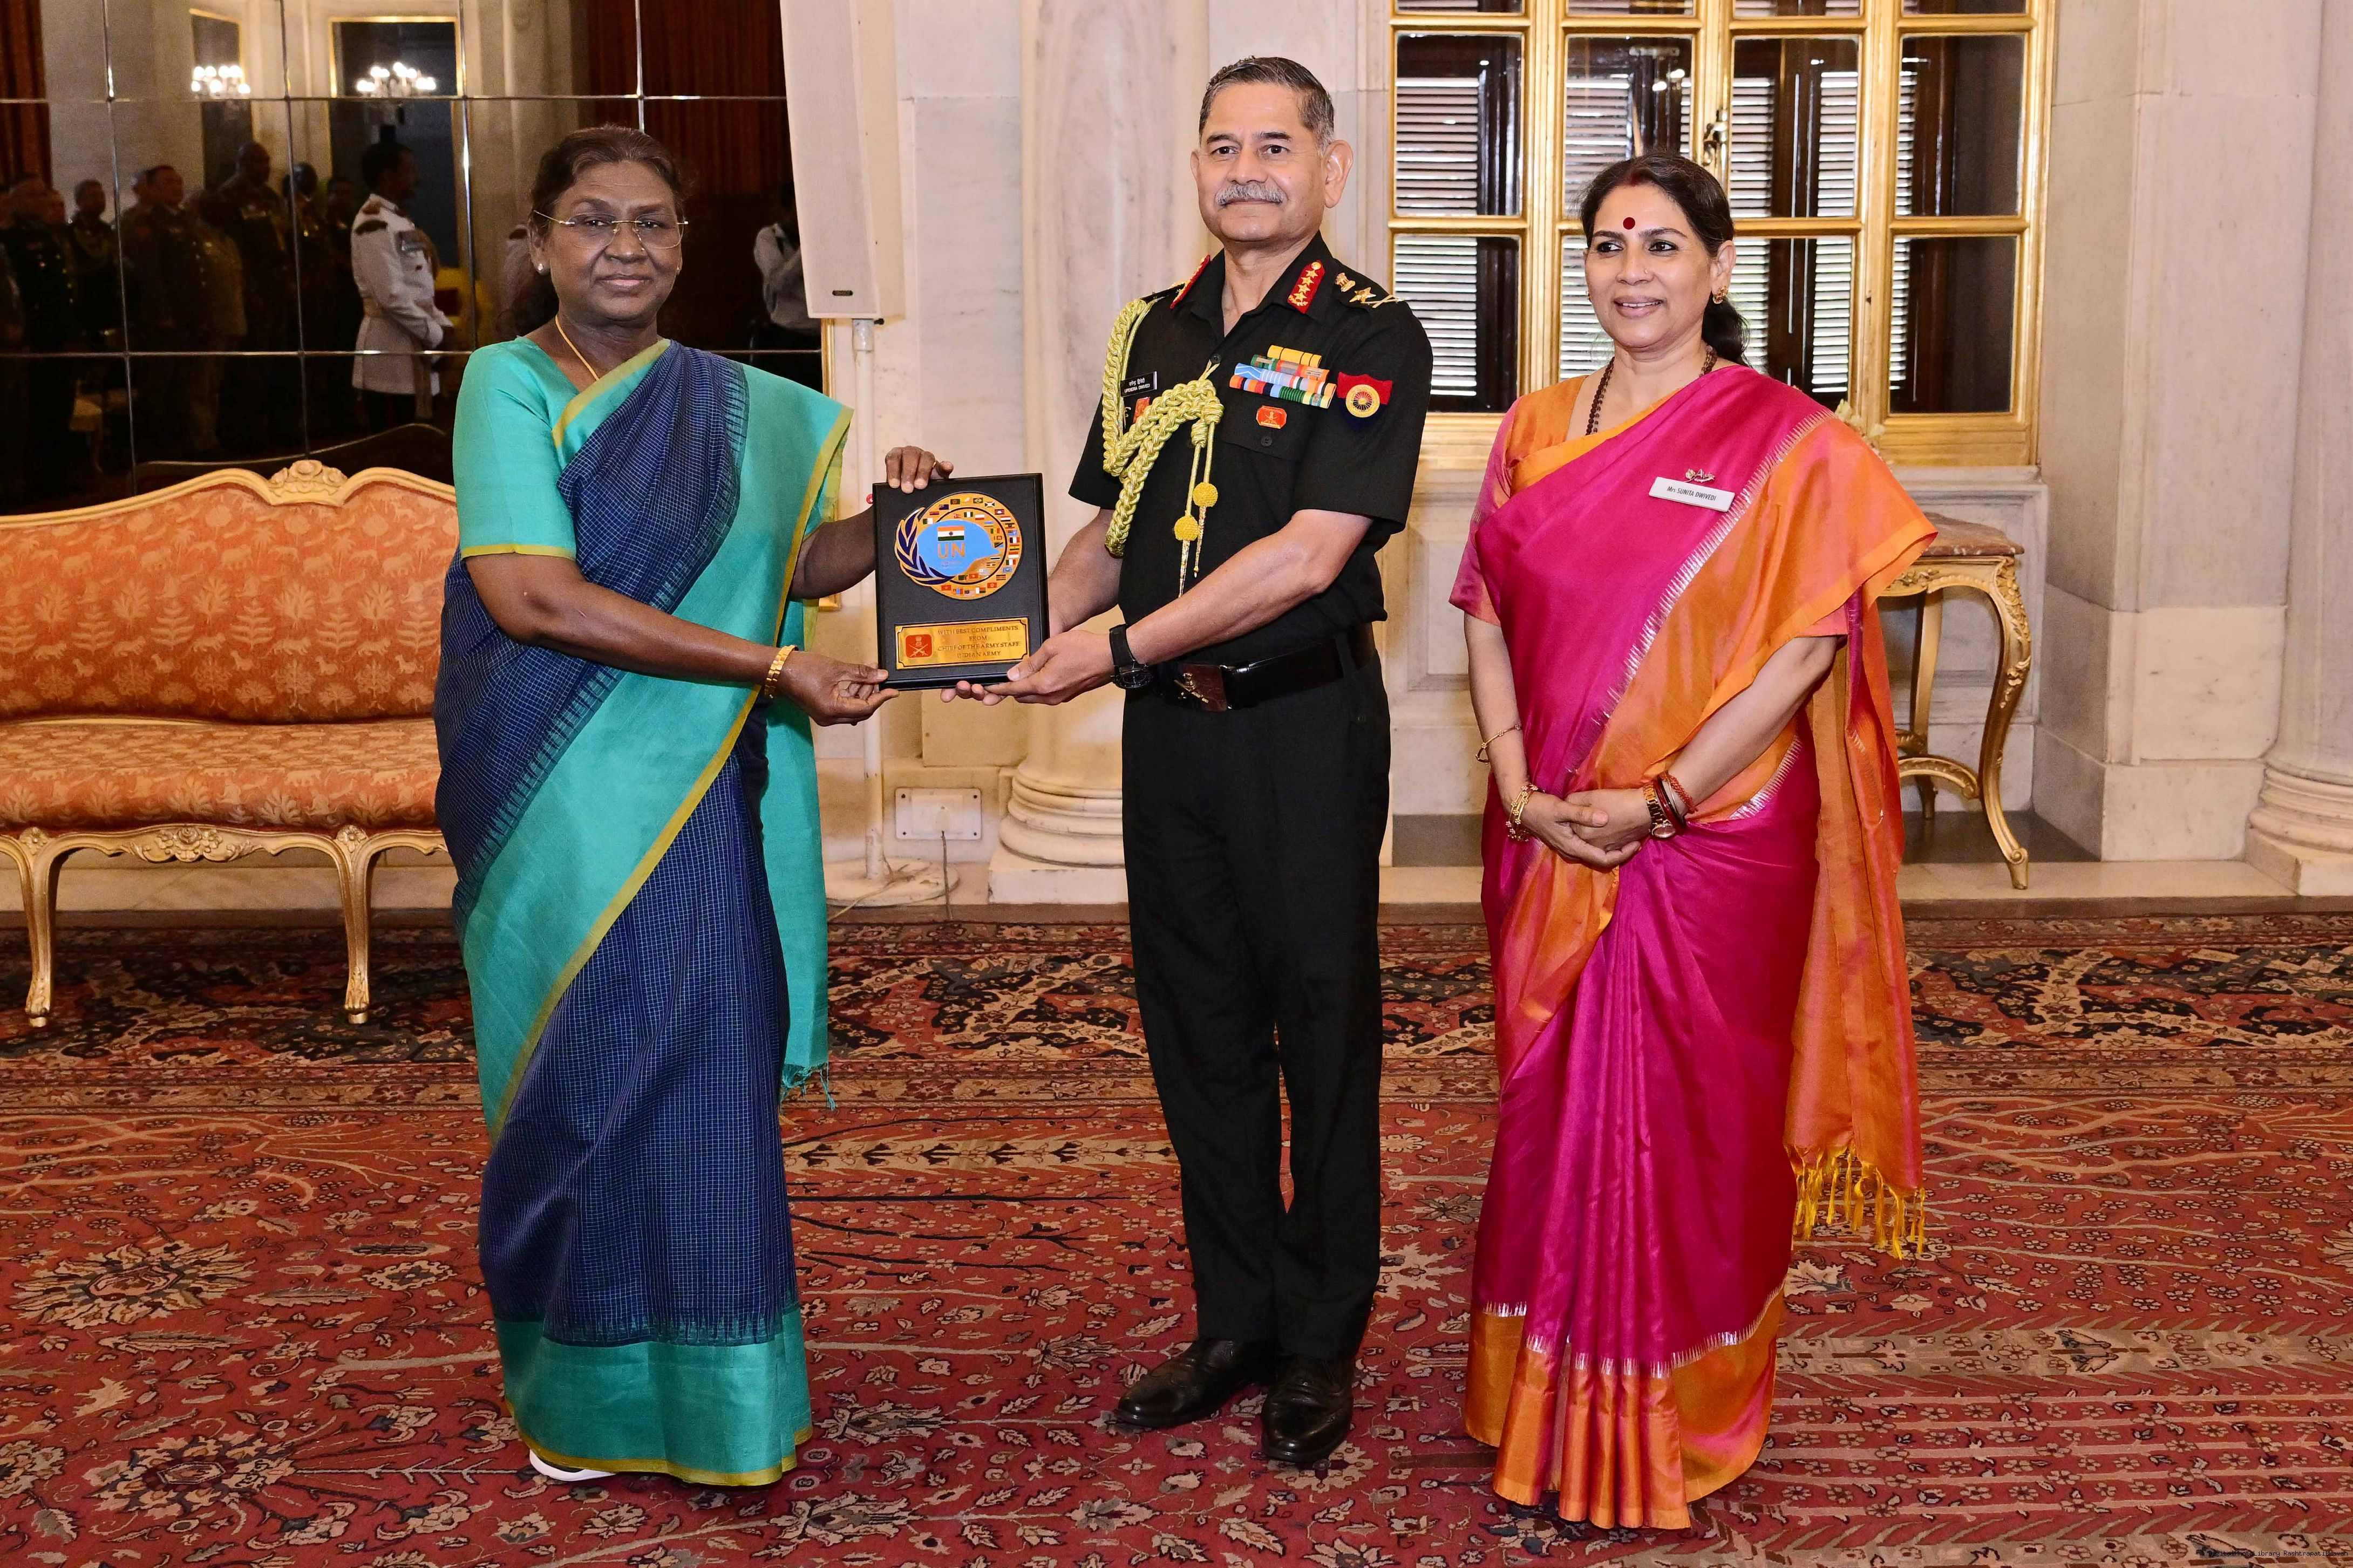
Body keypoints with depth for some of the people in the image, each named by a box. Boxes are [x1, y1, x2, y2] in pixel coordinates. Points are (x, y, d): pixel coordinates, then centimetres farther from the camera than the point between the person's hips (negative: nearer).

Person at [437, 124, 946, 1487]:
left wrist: (894, 514, -3)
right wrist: (775, 669, -20)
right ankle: (575, 1390, 24)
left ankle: (709, 1398, 20)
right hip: (563, 803, -4)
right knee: (583, 1087, 5)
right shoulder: (512, 384, -7)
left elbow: (794, 568, 19)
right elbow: (529, 596, -19)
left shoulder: (738, 404, 9)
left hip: (699, 805, 4)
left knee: (706, 1086, 4)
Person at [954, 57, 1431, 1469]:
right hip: (1169, 721, 6)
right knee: (1197, 1031, 13)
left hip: (1305, 724, -6)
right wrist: (1038, 630, -3)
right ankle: (1235, 1323, 27)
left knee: (1321, 1032, 5)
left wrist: (1118, 645, -20)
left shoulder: (1369, 336, -8)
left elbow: (1308, 556, -19)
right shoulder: (1154, 332, 11)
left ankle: (1322, 1349, 19)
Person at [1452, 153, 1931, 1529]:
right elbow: (1491, 617, 7)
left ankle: (1685, 1426, 24)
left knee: (1691, 1121, 5)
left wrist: (1659, 802, -16)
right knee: (1554, 1105, 12)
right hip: (1553, 846, 4)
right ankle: (1554, 1406, 30)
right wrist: (1520, 790, -7)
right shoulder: (1537, 431, 8)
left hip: (1713, 843, -4)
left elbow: (1807, 646, -12)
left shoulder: (1783, 439, -7)